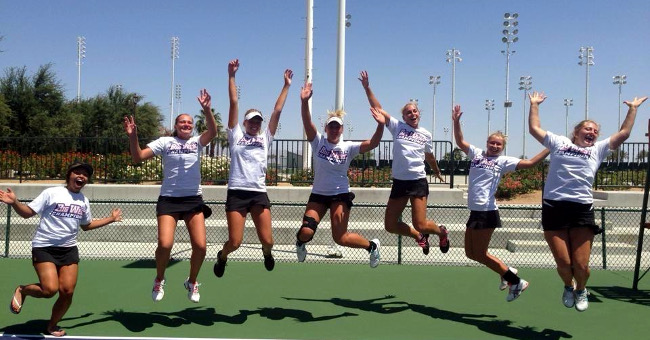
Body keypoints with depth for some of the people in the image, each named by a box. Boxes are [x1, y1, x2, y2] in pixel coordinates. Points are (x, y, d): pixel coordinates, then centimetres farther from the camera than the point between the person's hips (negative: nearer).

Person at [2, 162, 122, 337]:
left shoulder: (84, 201, 10)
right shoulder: (51, 193, -7)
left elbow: (86, 225, 25)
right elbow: (27, 212, -7)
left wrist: (111, 218, 25)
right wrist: (14, 202, -26)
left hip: (69, 249, 5)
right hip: (44, 248, -5)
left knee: (67, 291, -2)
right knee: (50, 289, -19)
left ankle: (52, 326, 24)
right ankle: (21, 290, 15)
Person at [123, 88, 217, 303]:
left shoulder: (197, 142, 7)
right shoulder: (165, 142, 4)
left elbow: (213, 132, -13)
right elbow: (138, 157, -3)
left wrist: (206, 110, -28)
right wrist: (133, 137, -19)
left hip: (193, 199, 2)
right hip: (169, 199, -2)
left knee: (200, 246, -6)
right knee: (165, 244, -16)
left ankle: (192, 282, 22)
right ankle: (159, 280, 15)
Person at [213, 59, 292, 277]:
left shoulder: (265, 138, 15)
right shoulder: (236, 135, 10)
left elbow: (277, 111, 13)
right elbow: (234, 103, 6)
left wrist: (286, 86, 13)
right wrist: (231, 76, 4)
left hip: (259, 193, 2)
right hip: (237, 192, -2)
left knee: (267, 240, -2)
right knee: (235, 242, -3)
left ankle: (266, 253, 35)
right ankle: (222, 257, 33)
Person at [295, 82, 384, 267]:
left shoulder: (348, 147, -4)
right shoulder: (318, 141, -3)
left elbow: (372, 143, -17)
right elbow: (307, 123, -19)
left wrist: (380, 125, -34)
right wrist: (304, 101, -35)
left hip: (340, 194, -1)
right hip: (318, 194, 2)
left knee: (341, 238, -3)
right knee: (306, 231, -13)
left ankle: (372, 245, 24)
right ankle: (300, 243, 26)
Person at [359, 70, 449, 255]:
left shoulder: (426, 134, 7)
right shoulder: (397, 127, 3)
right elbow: (378, 109, -5)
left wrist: (437, 172, 38)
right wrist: (367, 88, -13)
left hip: (418, 182, -1)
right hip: (399, 182, 2)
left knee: (420, 225, -10)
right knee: (390, 225, 3)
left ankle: (441, 231, 25)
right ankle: (420, 236, 30)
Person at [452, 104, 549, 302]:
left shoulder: (504, 161, 1)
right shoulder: (476, 154, 13)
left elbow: (530, 163, -2)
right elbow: (460, 141, 14)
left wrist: (550, 148, -8)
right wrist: (456, 121, 2)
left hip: (487, 212, -6)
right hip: (475, 211, 6)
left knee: (479, 253, -4)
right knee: (470, 253, 10)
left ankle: (516, 282, 11)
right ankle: (507, 273, 26)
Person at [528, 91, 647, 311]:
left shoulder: (597, 150, 24)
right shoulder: (559, 143, 19)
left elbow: (623, 134, 22)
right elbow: (534, 128, 20)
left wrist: (633, 108, 27)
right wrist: (534, 104, 26)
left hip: (582, 209, 2)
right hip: (553, 207, -1)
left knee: (581, 265, -5)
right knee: (563, 263, -6)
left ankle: (581, 289, 29)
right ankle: (568, 286, 29)